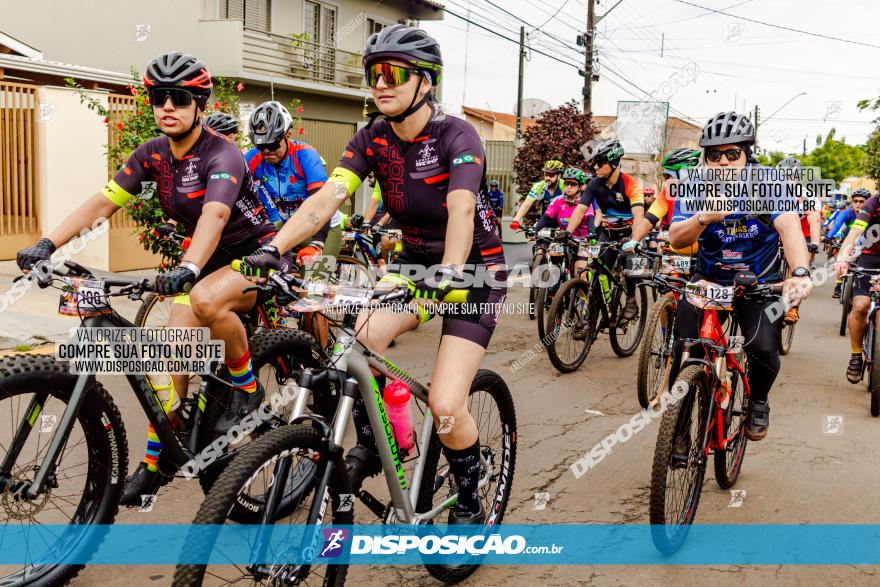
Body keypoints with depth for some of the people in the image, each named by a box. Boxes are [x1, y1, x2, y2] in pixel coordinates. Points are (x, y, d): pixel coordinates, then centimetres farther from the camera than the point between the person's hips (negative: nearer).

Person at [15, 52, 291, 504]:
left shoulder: (221, 154, -22)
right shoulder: (152, 154, -2)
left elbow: (215, 214, -40)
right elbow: (101, 203, -7)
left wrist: (187, 269, -56)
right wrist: (48, 243, -20)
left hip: (258, 253, -6)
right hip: (206, 261, 6)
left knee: (207, 300, -37)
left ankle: (247, 389, -12)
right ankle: (155, 462, 10)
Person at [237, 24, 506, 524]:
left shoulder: (456, 135, -19)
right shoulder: (372, 139, -5)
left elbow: (461, 209, -36)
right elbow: (327, 197, -18)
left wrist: (449, 271, -53)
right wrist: (273, 248, -33)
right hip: (417, 261, 5)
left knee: (445, 406, -16)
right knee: (365, 335, -25)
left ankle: (471, 505, 12)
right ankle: (369, 446, 2)